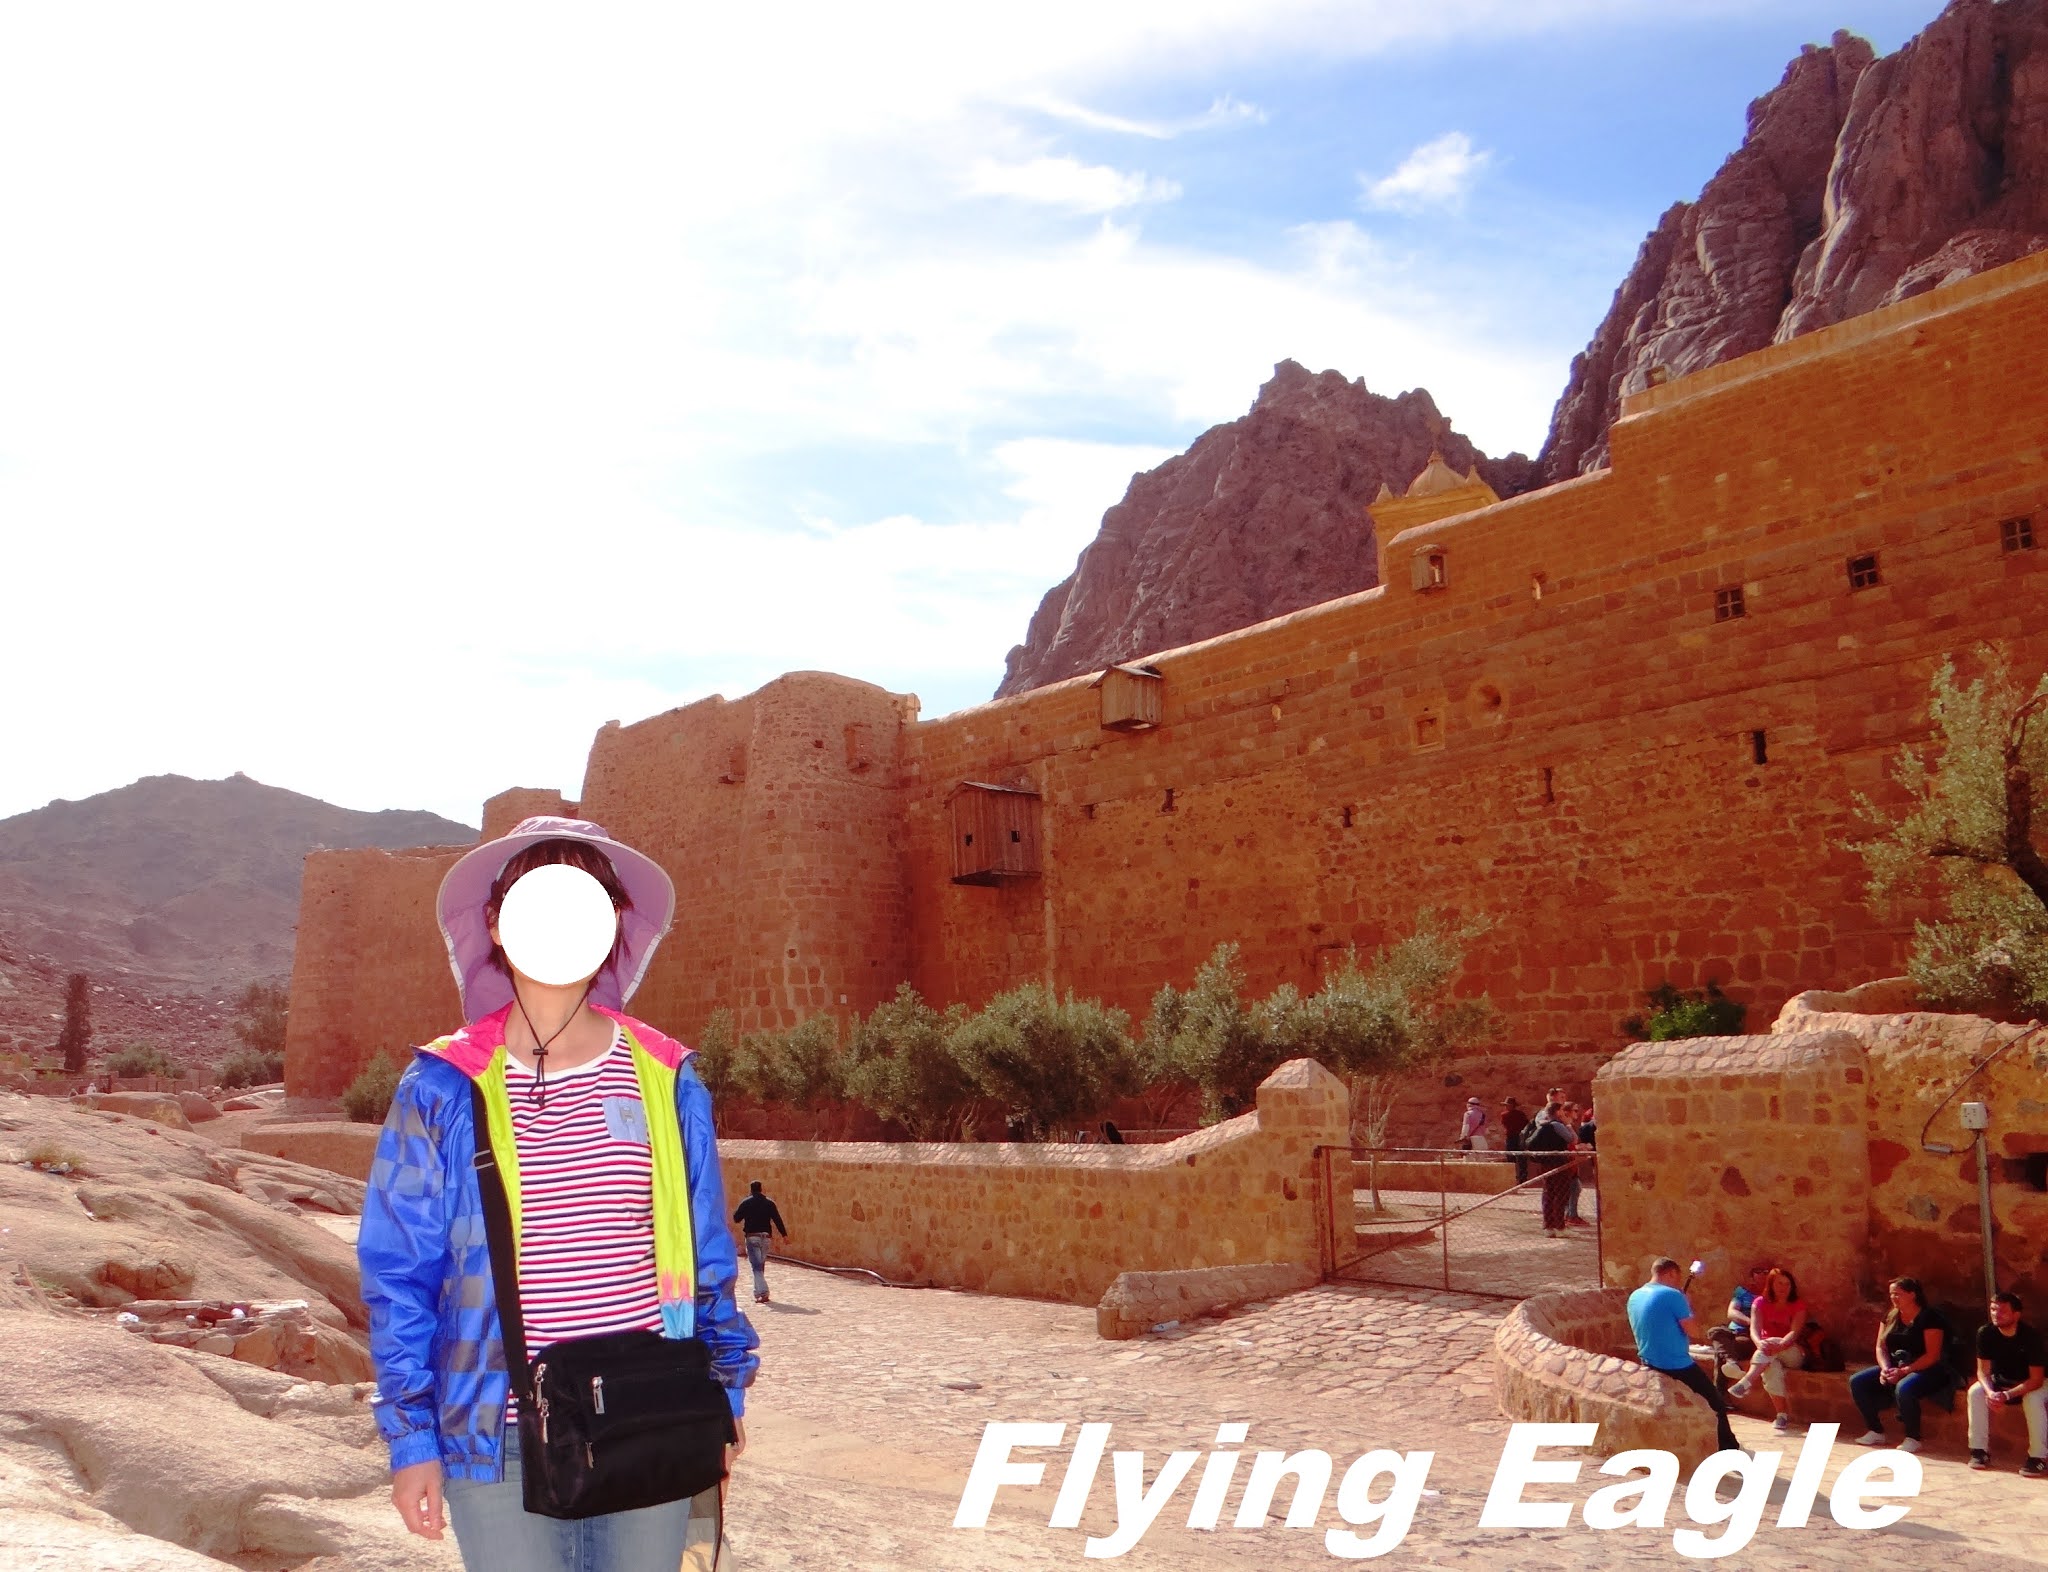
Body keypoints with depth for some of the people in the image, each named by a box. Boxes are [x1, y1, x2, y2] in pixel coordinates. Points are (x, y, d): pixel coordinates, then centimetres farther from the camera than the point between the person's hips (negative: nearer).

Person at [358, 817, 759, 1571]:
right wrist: (412, 1439, -3)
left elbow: (706, 1255, 9)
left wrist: (723, 1394, 9)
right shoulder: (443, 1090, -4)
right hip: (500, 1439, -2)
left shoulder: (666, 1082, 3)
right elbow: (399, 1275, -1)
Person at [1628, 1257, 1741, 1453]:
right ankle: (1730, 1449, 13)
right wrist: (1688, 1306, 2)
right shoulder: (1672, 1295, -16)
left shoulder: (1634, 1297, 6)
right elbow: (1691, 1330, -13)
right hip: (1677, 1365, -8)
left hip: (1650, 1365, 8)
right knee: (1715, 1401, 10)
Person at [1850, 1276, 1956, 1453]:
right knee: (1857, 1381, -9)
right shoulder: (1891, 1317, 12)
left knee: (1904, 1388, -39)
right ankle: (1876, 1432, -1)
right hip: (1895, 1367, 8)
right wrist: (1885, 1368, -9)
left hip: (1926, 1370, -8)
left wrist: (1904, 1371, -22)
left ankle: (1913, 1439, -20)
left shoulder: (1929, 1317, -11)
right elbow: (1881, 1347, 11)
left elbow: (1932, 1356, -17)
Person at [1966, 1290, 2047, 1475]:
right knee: (1975, 1392, -23)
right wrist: (1989, 1392, -34)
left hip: (2031, 1384, -4)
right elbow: (1983, 1370, -12)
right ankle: (1980, 1450, -17)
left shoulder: (2030, 1336, -27)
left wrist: (2007, 1395, -38)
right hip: (2000, 1381, 4)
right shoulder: (1985, 1333, -16)